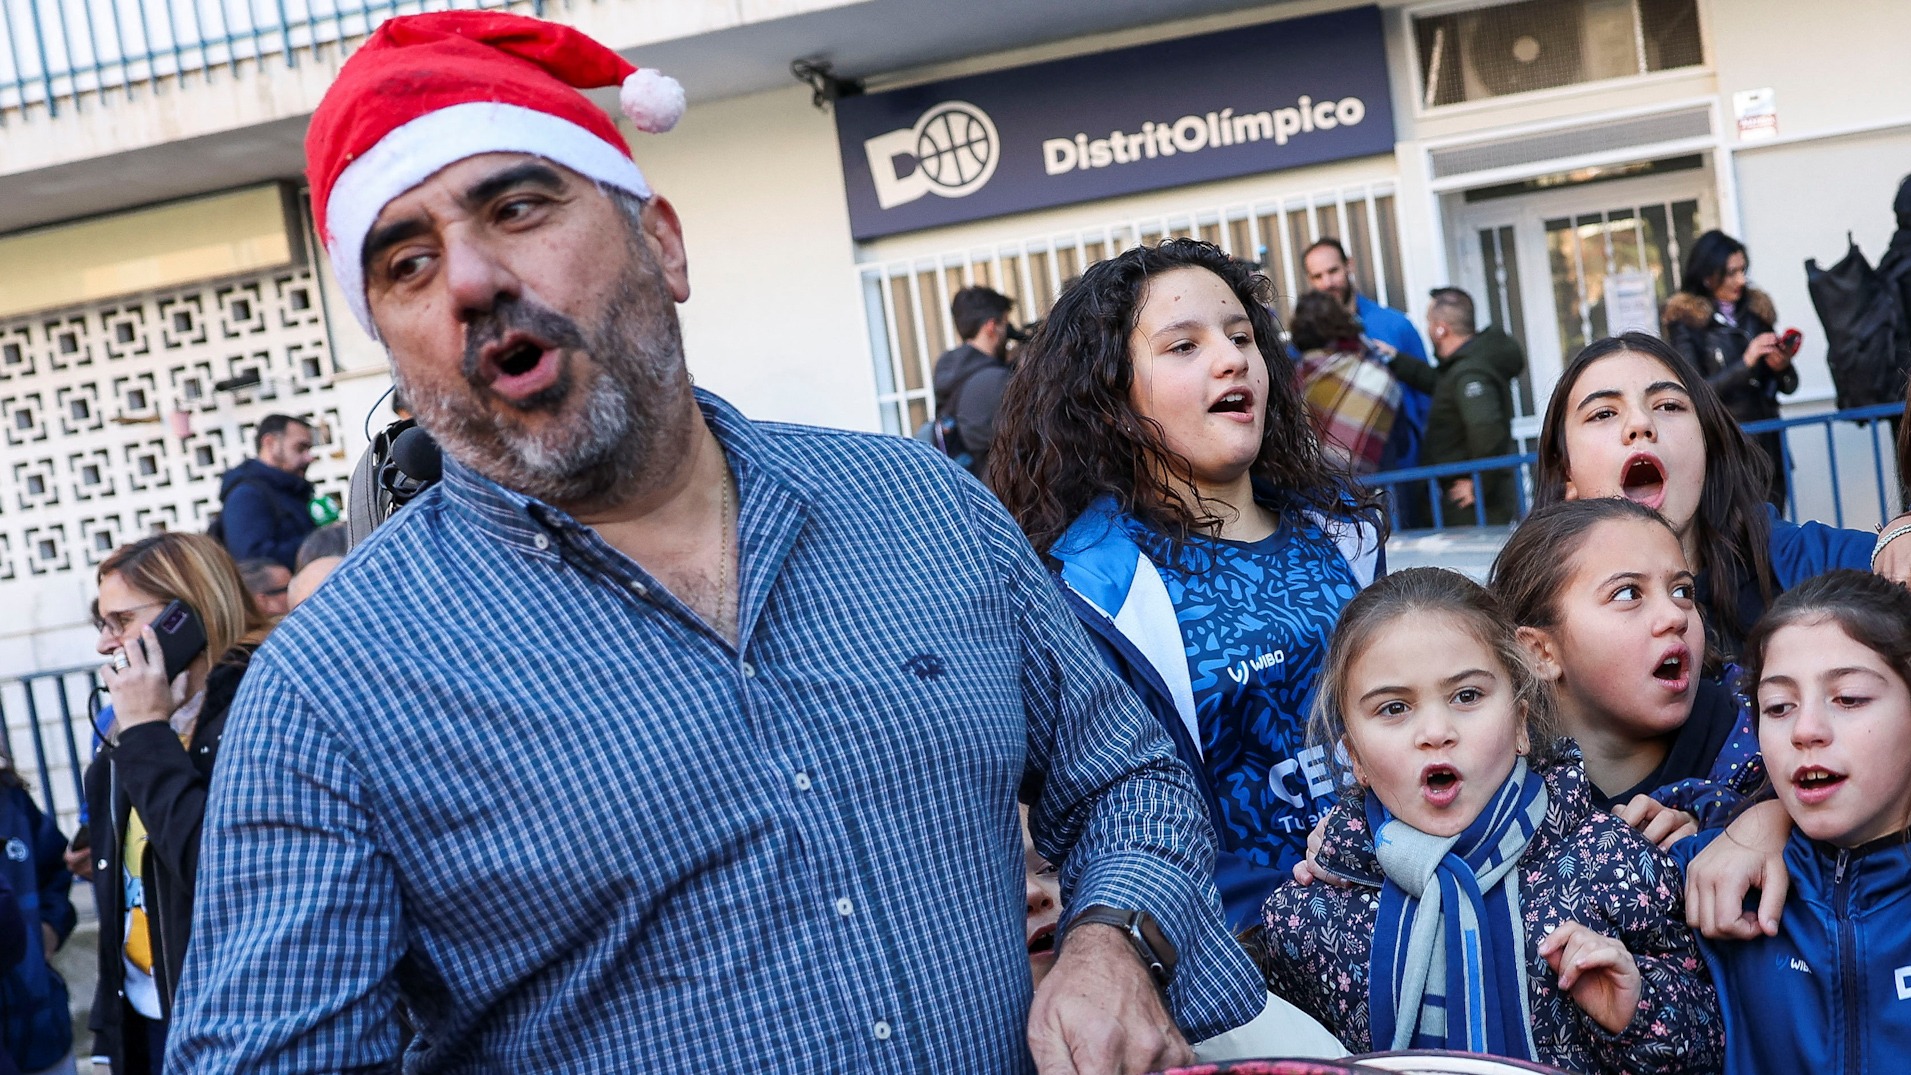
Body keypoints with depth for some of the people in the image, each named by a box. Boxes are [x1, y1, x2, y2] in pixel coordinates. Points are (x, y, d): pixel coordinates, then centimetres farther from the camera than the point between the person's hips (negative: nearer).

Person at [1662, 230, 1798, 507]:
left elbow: (1788, 386, 14)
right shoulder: (1685, 320, -3)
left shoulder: (1757, 309, 9)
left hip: (1767, 444, 4)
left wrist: (1781, 366, -8)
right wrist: (1746, 363, -18)